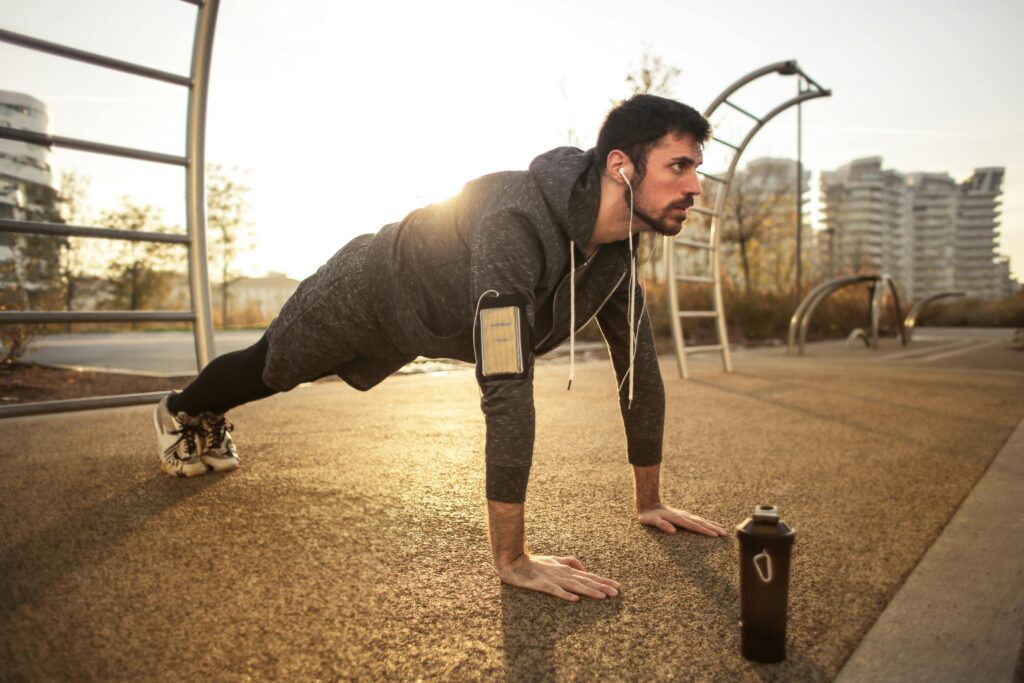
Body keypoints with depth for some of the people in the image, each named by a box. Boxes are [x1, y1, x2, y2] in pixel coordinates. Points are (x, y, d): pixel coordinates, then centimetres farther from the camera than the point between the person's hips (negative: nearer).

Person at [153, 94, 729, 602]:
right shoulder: (518, 223, -47)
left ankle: (210, 426, 61)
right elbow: (507, 388, -51)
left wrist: (650, 501, -9)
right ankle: (184, 414, 57)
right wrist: (512, 560, -47)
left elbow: (639, 365, -13)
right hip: (368, 291, -6)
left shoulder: (618, 248, -20)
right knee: (270, 367, 23)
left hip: (421, 322, 7)